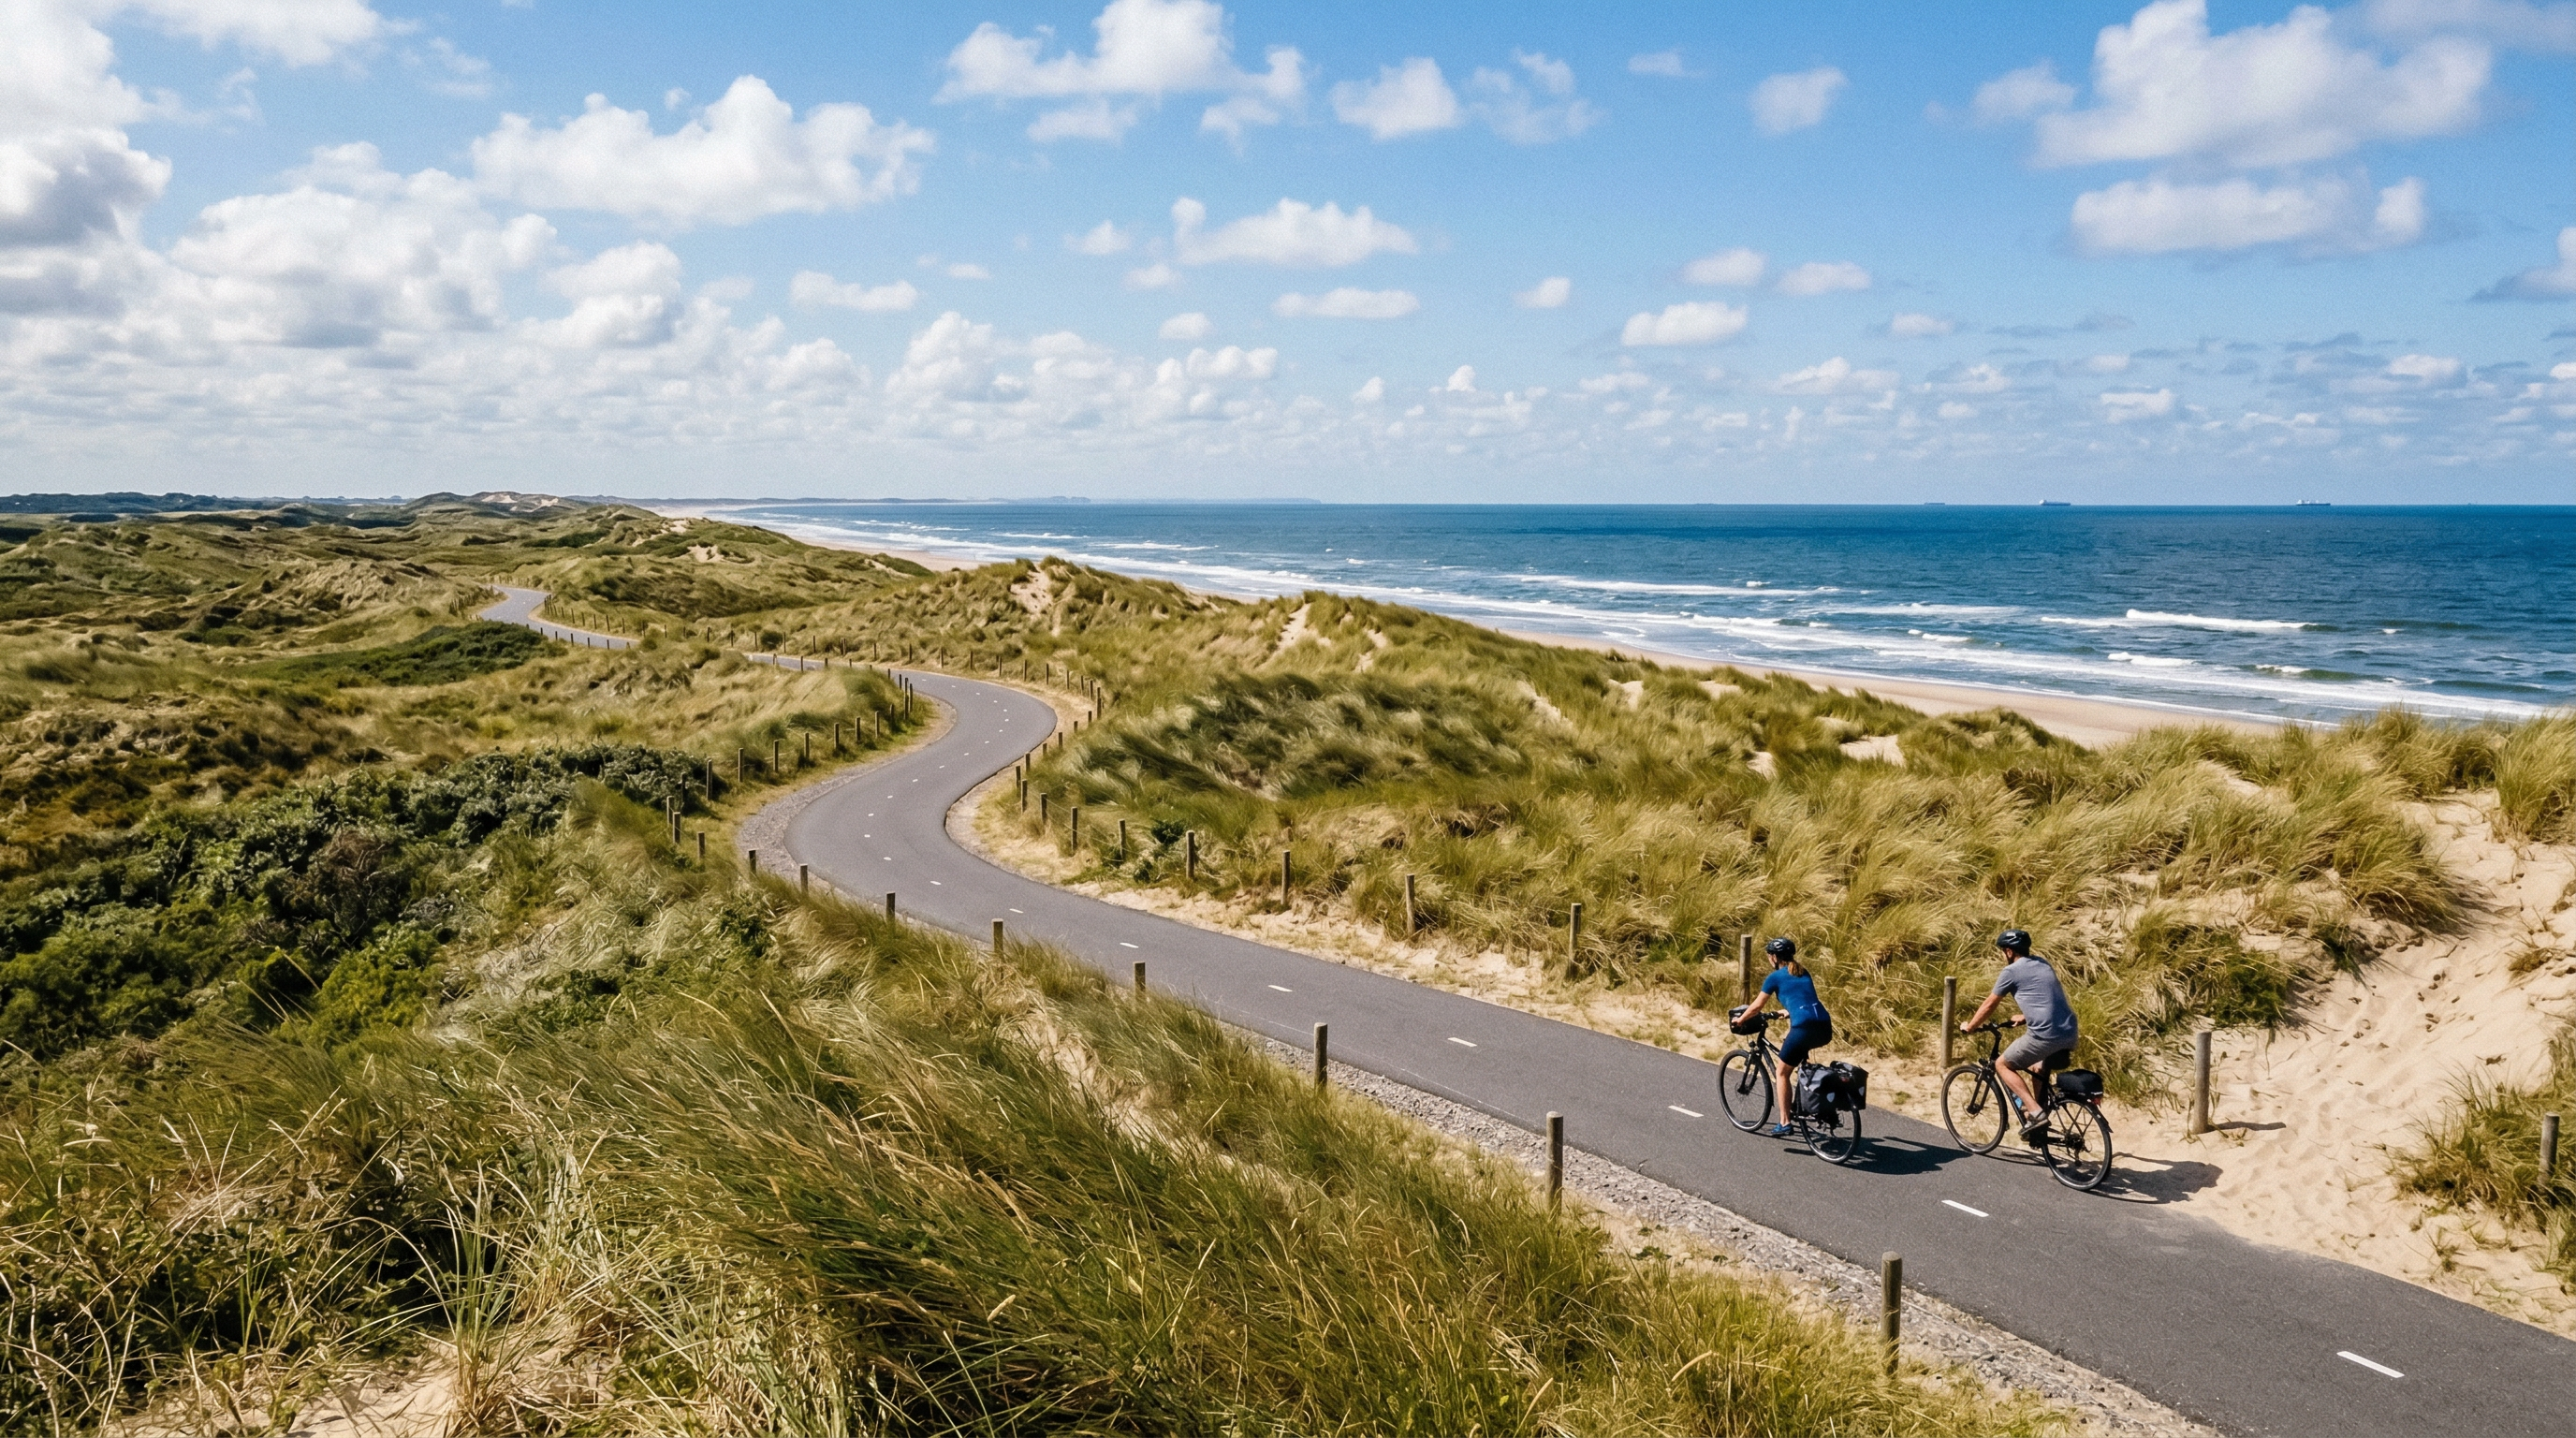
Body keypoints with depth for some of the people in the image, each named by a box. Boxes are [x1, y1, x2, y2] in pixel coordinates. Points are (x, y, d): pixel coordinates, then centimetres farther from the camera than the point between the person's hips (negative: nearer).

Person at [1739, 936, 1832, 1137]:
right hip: (1825, 1029, 6)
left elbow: (1756, 1007, 13)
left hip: (1805, 1028, -6)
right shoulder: (1803, 973, 24)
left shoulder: (1775, 977, 7)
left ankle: (1784, 1123, 7)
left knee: (1782, 1073, 12)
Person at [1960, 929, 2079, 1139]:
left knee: (2002, 1064, 10)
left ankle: (2034, 1111, -4)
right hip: (2070, 1035, 8)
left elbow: (1989, 1005, 8)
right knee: (2038, 1069, 31)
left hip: (2046, 1036, -8)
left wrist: (1968, 1026, 23)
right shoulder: (2043, 964, 20)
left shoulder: (2012, 971, -1)